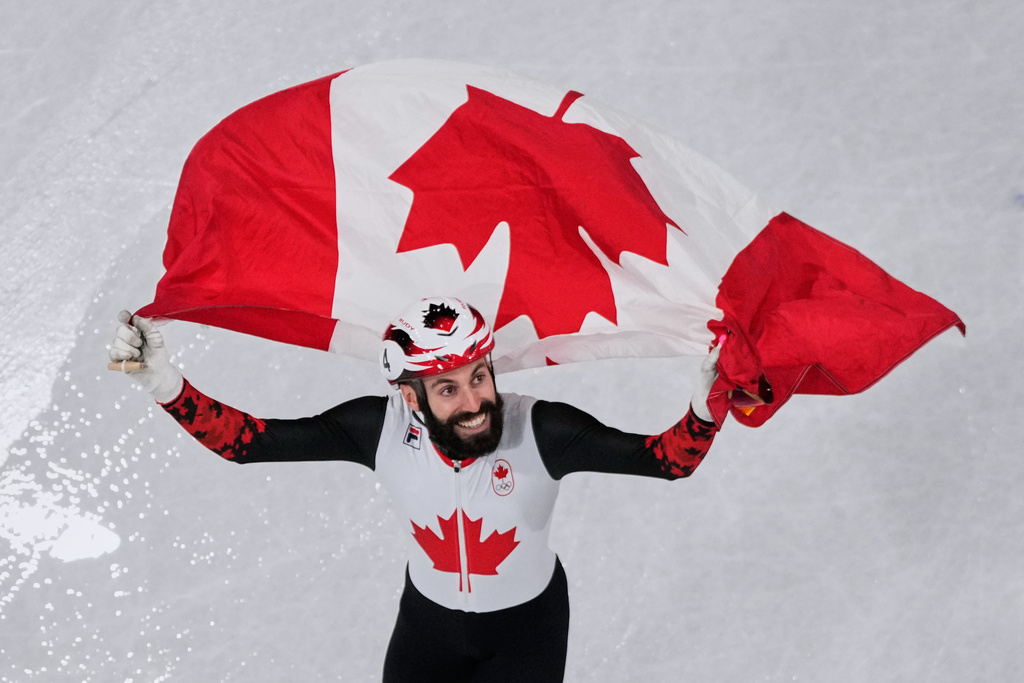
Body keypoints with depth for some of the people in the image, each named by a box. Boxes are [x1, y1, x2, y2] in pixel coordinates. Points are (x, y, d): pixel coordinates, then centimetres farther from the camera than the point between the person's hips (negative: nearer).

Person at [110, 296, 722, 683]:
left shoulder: (542, 431, -32)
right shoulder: (381, 428, -26)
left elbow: (667, 458, -34)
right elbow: (246, 440, -23)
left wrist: (707, 403, -54)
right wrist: (165, 385, -35)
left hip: (528, 624, -2)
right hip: (429, 616, 2)